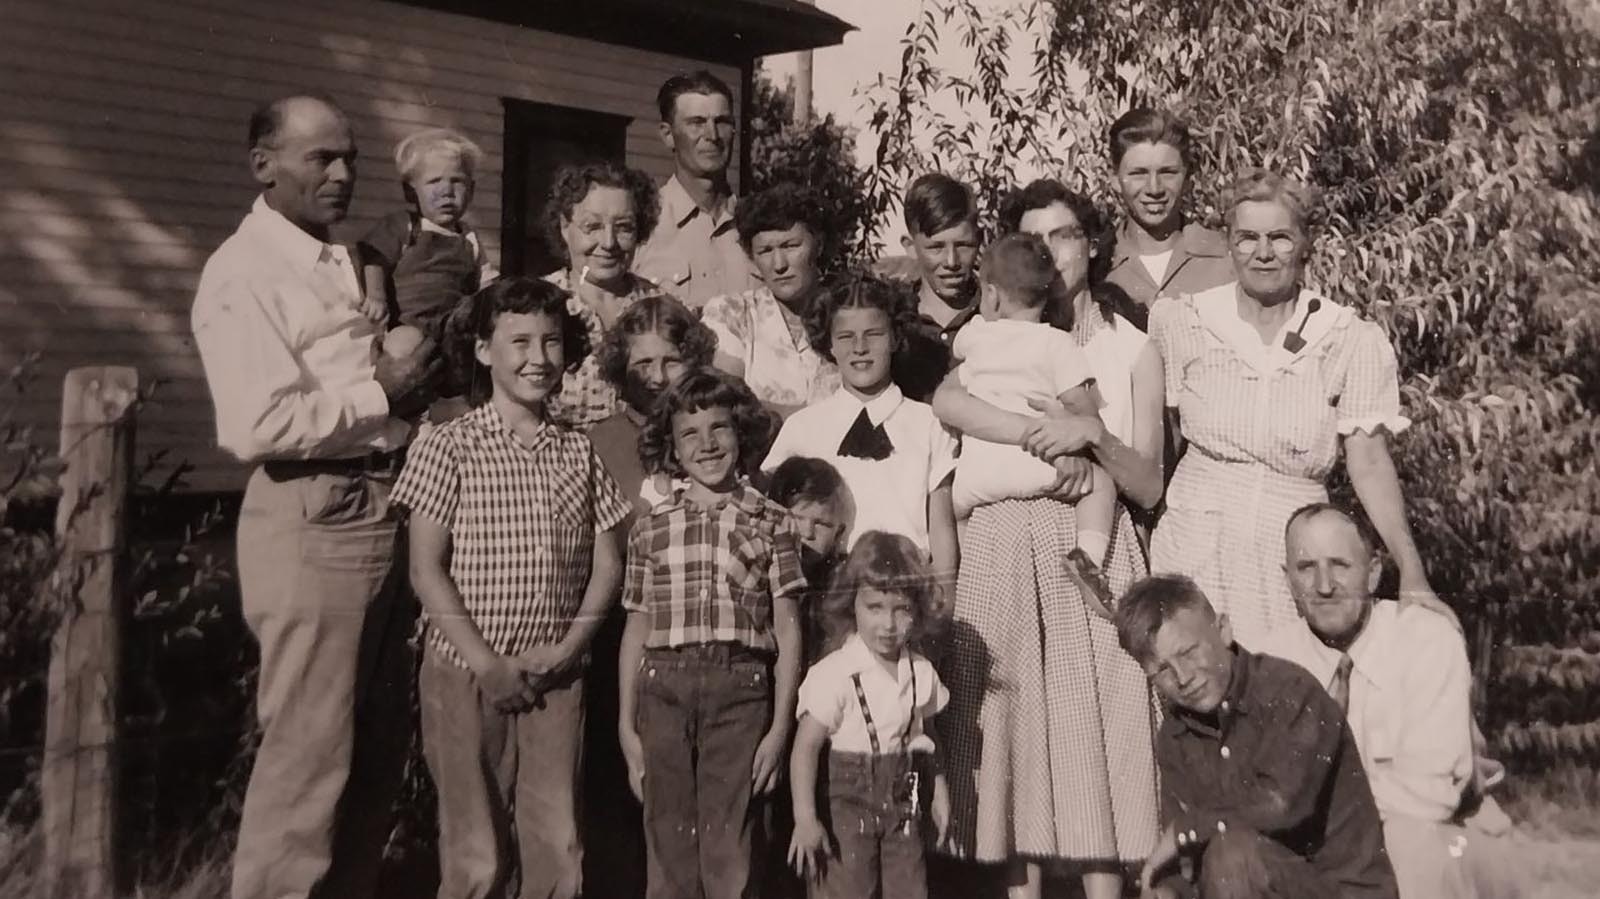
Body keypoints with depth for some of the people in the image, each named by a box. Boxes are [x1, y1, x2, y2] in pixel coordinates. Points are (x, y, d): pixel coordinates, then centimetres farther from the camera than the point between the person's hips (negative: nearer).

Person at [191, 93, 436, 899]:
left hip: (381, 509, 9)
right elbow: (260, 425, -22)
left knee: (378, 741, 17)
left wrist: (416, 373, 8)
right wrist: (381, 392, -14)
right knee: (308, 750, -2)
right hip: (311, 521, -9)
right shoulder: (244, 273, -10)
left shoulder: (348, 263, 16)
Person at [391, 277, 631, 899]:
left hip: (557, 680, 3)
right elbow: (426, 572, -6)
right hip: (467, 674, -3)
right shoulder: (449, 447, -3)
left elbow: (607, 563, 8)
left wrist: (567, 647, -6)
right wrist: (488, 664, -11)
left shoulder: (579, 453, 9)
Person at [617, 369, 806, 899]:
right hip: (664, 690, 2)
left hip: (740, 691, -2)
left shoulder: (770, 522, 5)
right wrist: (627, 726, 8)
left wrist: (780, 727, -2)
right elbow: (636, 631, 12)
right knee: (669, 854, 8)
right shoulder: (650, 529, 10)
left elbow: (787, 631, 4)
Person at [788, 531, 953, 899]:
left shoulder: (922, 673, 1)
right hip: (847, 803, -5)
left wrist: (938, 795, 13)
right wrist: (805, 818, -21)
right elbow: (806, 747, -17)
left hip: (903, 806, 6)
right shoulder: (835, 674, -17)